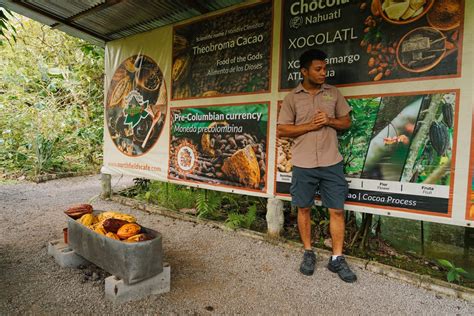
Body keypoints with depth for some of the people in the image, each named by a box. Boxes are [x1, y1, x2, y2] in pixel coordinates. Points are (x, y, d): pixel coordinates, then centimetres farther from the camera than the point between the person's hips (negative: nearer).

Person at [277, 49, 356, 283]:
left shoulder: (334, 93, 8)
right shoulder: (292, 98, 1)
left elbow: (346, 122, 12)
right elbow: (281, 130, -2)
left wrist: (329, 120, -9)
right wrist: (310, 125, -12)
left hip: (332, 162, 2)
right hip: (303, 164, -1)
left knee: (337, 210, 3)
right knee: (304, 209, 9)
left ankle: (337, 259, 18)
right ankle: (308, 253, 27)